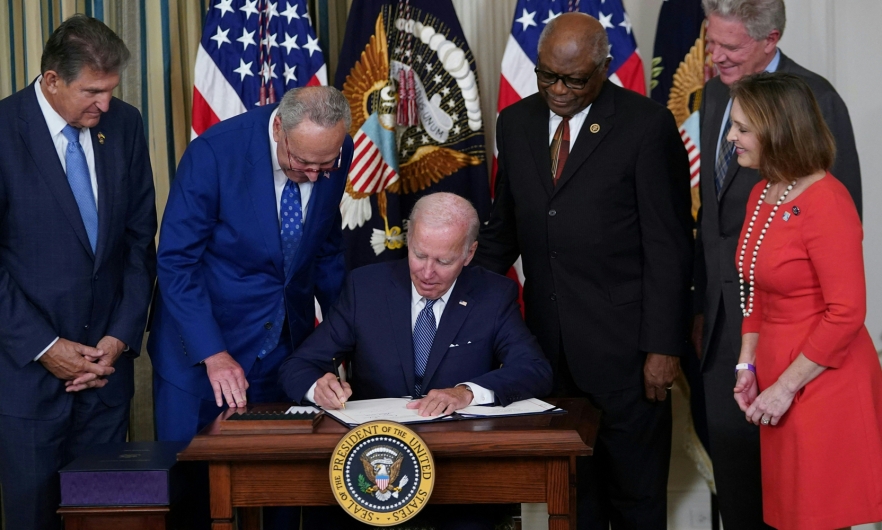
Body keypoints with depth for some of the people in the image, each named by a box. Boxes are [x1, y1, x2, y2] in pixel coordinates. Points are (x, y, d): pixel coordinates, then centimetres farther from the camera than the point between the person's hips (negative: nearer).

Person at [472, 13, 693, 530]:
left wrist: (663, 347, -11)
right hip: (549, 340, 5)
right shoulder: (517, 123, 9)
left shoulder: (647, 125, -7)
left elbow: (668, 245, -8)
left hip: (622, 344, -4)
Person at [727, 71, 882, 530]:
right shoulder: (762, 193, 9)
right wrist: (747, 366, 6)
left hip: (824, 385, -8)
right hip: (776, 377, 8)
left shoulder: (826, 201, -17)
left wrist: (785, 388, -16)